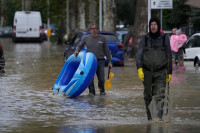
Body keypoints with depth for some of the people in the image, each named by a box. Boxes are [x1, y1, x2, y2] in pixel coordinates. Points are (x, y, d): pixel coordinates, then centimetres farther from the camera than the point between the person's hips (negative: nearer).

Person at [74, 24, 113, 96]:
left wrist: (109, 61, 9)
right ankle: (91, 92, 8)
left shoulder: (102, 38, 5)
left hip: (100, 61, 0)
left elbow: (107, 51, 10)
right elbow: (80, 46, 17)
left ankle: (102, 90, 24)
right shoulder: (86, 38, 5)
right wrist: (77, 51, -6)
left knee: (101, 78, -1)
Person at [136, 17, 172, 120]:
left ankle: (159, 117, -22)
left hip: (160, 72, -1)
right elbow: (138, 54, -1)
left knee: (160, 96, -14)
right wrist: (139, 69, -15)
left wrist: (169, 72, 9)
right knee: (148, 96, 6)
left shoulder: (165, 39, 6)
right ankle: (150, 117, 18)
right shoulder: (144, 39, 5)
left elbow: (169, 57, 11)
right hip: (147, 72, 1)